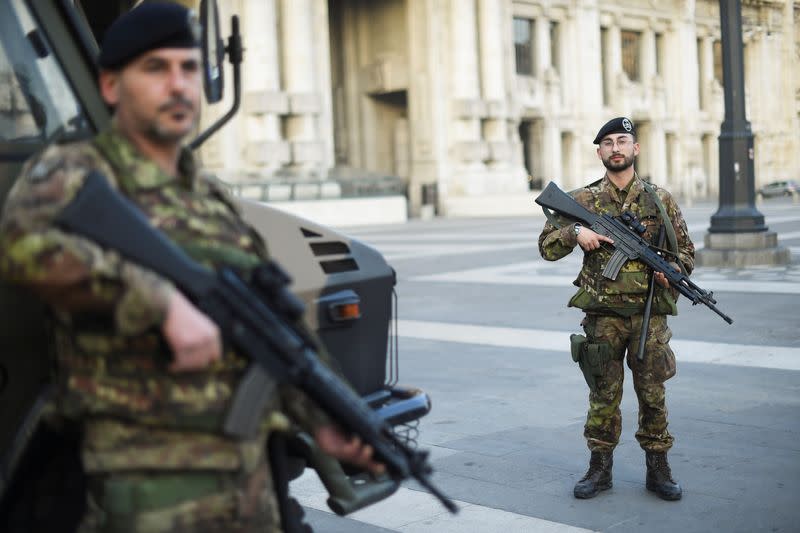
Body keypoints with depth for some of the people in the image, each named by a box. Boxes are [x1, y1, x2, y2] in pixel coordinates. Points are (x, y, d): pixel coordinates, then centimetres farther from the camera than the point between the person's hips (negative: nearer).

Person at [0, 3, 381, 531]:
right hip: (150, 474, -7)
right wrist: (167, 305, -30)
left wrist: (321, 420, 9)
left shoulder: (213, 199, 15)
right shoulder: (76, 171, -5)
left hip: (248, 465, 7)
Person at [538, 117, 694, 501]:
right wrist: (575, 232, -14)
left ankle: (658, 469, 19)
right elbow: (547, 246, 4)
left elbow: (686, 252, 11)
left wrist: (672, 269, -10)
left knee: (653, 393, 6)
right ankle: (600, 468, 18)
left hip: (650, 314, 0)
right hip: (603, 314, 0)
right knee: (604, 394, 7)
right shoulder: (583, 201, 4)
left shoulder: (660, 200, 6)